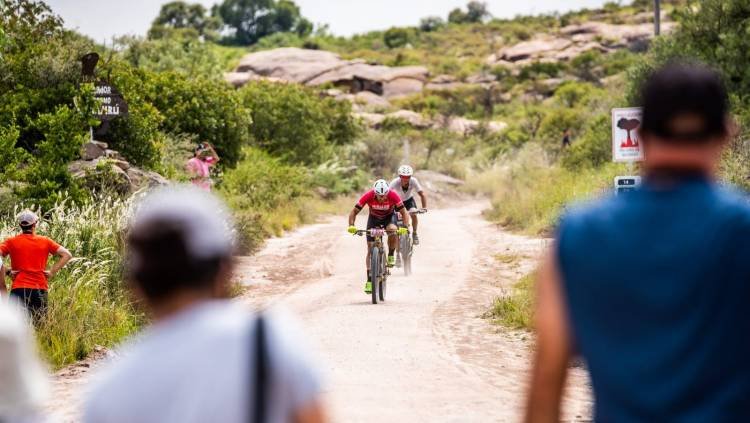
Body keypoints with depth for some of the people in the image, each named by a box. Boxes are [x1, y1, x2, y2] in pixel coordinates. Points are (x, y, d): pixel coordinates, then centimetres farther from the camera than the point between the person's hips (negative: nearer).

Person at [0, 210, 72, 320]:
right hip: (40, 289, 1)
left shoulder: (11, 242, 5)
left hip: (19, 289, -1)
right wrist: (52, 272, 4)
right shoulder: (45, 241, 9)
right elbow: (67, 255, 5)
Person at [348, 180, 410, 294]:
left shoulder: (393, 195, -31)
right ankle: (369, 281, -1)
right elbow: (354, 212, -24)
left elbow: (404, 212, -26)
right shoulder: (368, 196, -31)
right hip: (374, 218, 1)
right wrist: (351, 226, -40)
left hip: (389, 217, -1)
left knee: (393, 232, -35)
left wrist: (405, 227, -42)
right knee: (370, 249, -7)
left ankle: (391, 256, -8)